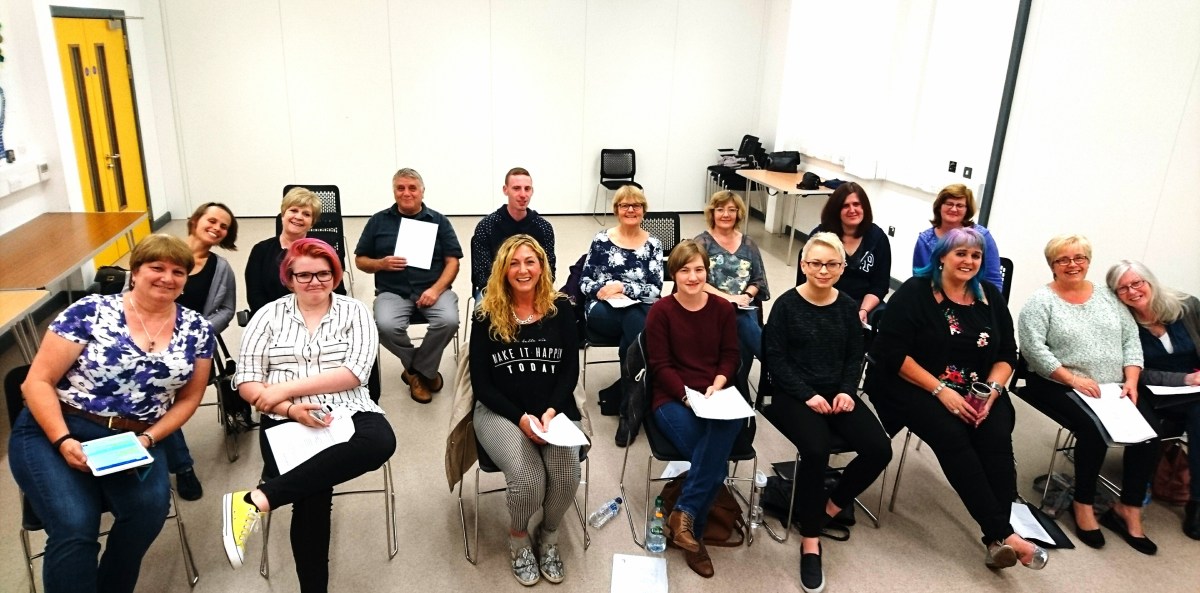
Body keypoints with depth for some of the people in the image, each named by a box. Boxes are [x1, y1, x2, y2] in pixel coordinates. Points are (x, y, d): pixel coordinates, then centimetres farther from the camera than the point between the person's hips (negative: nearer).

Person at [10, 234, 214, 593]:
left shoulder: (196, 330, 3)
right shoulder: (89, 312, -6)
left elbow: (188, 398, 9)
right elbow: (37, 382, -5)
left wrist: (148, 438, -7)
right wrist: (63, 441, -17)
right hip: (52, 432, -2)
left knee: (151, 507, -25)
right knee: (74, 527, -26)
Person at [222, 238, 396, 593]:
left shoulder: (354, 312, 7)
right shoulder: (269, 316, 10)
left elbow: (354, 373, -6)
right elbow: (246, 382, 4)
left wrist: (286, 388, -11)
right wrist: (290, 409, -14)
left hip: (348, 415, 1)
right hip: (287, 422, 0)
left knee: (381, 441, -35)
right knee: (314, 494, -29)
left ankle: (257, 500, -33)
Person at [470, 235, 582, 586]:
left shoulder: (560, 309, 4)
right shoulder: (487, 316, -1)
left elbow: (571, 370, 2)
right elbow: (481, 384, -3)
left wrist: (551, 411, -15)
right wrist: (522, 418, -16)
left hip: (555, 409, 2)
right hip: (500, 412, -1)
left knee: (567, 474, -26)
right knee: (528, 478, -28)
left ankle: (549, 535, 9)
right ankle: (518, 538, 8)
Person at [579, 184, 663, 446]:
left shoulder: (652, 245, 10)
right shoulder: (601, 240, 9)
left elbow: (655, 289, 0)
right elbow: (584, 281, 7)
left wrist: (623, 288, -15)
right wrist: (601, 288, -15)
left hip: (641, 311, 0)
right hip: (602, 310, 0)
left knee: (634, 328, -37)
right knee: (638, 328, -36)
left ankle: (628, 409, -24)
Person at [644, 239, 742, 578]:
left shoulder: (723, 309, 9)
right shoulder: (661, 311, -2)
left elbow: (731, 357, 8)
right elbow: (661, 366, -6)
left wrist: (717, 385, -12)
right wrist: (689, 396, -18)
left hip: (716, 396, 3)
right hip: (672, 398, -3)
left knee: (726, 425, -34)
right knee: (716, 456, -29)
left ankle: (685, 513, -22)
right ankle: (693, 529, -10)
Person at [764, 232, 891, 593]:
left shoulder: (848, 307, 8)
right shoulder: (786, 305, -5)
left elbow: (855, 356, 9)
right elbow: (776, 359, -8)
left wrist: (847, 391, -9)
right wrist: (807, 394, -17)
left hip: (837, 392, 5)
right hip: (794, 394, -5)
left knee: (879, 449, -16)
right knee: (816, 450, -31)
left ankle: (831, 508, 8)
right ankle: (810, 540, -13)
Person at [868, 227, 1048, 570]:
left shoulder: (990, 297, 10)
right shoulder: (914, 293, -6)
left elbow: (1007, 353, 10)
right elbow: (894, 354, -14)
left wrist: (991, 391, -9)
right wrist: (941, 391, -19)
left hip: (977, 392, 5)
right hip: (916, 387, -4)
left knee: (997, 438, -24)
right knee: (953, 438, -29)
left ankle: (996, 541, -23)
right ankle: (1004, 535, -24)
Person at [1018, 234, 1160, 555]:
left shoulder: (1108, 297, 15)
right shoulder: (1041, 300, -2)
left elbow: (1131, 339, 11)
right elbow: (1033, 348, -13)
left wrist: (1131, 381, -3)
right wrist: (1073, 379, -20)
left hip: (1114, 389, 5)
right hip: (1059, 386, -5)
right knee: (1095, 428, -29)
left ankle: (1129, 510, -3)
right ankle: (1083, 504, -7)